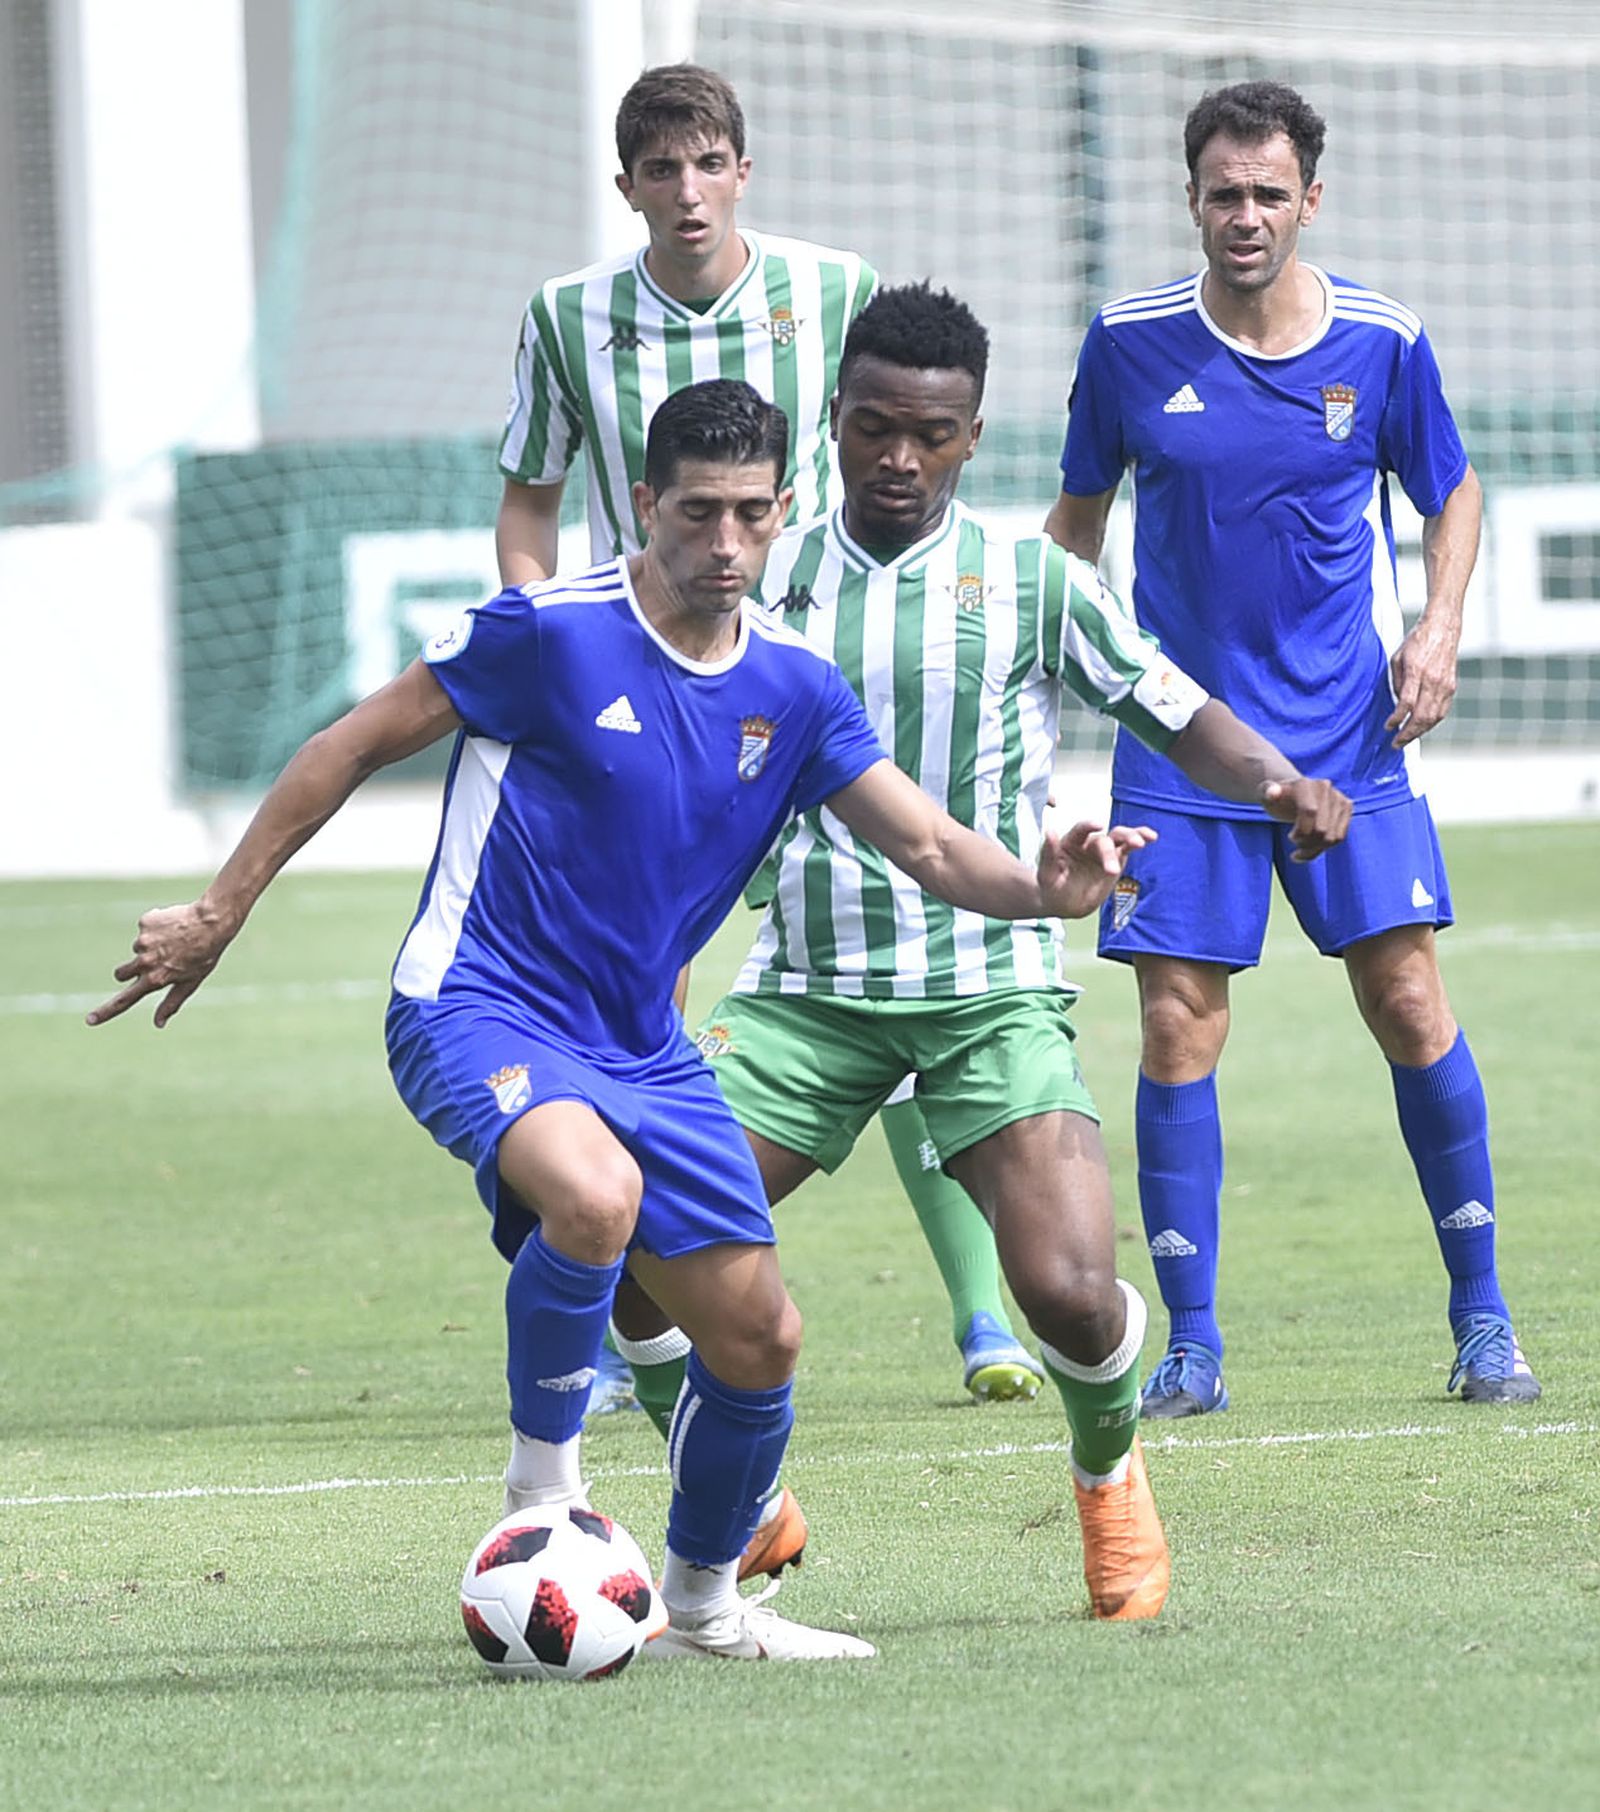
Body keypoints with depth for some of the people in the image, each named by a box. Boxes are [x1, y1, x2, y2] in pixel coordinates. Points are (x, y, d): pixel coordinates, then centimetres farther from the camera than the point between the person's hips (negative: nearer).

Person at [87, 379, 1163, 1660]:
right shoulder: (551, 634, -13)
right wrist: (219, 914, -4)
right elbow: (356, 747, -5)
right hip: (479, 1011, -6)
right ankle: (542, 1480, -16)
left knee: (759, 1337, 4)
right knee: (595, 1193, -37)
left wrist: (1040, 888, -22)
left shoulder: (791, 690, 4)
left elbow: (931, 846, 1)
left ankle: (704, 1601, 28)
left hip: (643, 1048, 6)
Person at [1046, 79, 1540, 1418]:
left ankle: (1482, 1314, 12)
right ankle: (1191, 1348, 5)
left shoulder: (1383, 343, -3)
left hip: (1349, 739, 0)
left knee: (1411, 1007, -3)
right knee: (1180, 1030, -4)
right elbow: (1080, 513, 12)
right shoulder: (1131, 342, -3)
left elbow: (1452, 495, 12)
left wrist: (1441, 624, -3)